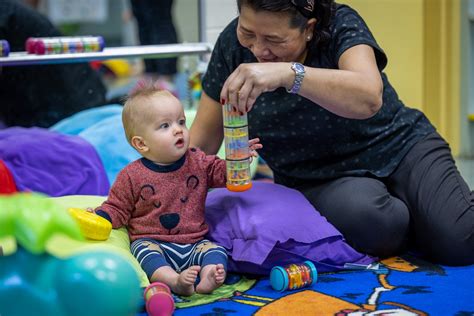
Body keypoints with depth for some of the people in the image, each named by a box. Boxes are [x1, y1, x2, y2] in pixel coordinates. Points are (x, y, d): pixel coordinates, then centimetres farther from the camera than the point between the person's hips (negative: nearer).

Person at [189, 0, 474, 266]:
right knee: (359, 214, -34)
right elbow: (202, 139, -3)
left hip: (401, 149, -1)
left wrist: (289, 73, -48)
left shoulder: (341, 24, -16)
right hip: (319, 182, 2)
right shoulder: (233, 44, -8)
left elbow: (369, 98, -36)